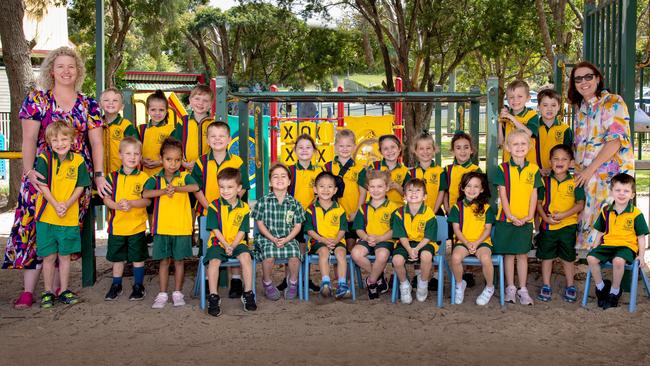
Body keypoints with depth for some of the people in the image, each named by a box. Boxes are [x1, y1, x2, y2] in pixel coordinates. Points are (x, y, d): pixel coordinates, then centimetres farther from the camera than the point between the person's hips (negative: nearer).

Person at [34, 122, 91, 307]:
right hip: (46, 216, -1)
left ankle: (64, 290, 25)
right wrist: (55, 204, -20)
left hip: (69, 217, 1)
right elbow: (42, 185, -9)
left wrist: (67, 204, -14)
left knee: (65, 255, 12)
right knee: (49, 256, 5)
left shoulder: (77, 160, -1)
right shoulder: (44, 159, -5)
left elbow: (80, 186, -1)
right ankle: (48, 292, 19)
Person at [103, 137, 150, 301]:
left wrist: (131, 203, -24)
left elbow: (147, 200, -10)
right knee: (117, 257, 15)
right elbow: (106, 198, 0)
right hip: (116, 226, 2)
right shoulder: (113, 176, 2)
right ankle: (116, 286, 30)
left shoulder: (143, 177, -4)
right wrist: (117, 206, -19)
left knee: (138, 257, 8)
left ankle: (138, 286, 22)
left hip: (137, 226, -2)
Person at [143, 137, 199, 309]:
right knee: (164, 261, 8)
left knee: (179, 260, 9)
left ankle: (177, 292, 21)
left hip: (182, 228, -1)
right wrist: (164, 191, -29)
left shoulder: (184, 177, 0)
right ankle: (162, 294, 17)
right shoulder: (155, 179, 2)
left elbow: (195, 187, -21)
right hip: (162, 228, 1)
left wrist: (176, 188, -34)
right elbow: (145, 194, -16)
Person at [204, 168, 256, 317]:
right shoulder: (214, 206, -2)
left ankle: (248, 294, -17)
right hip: (218, 242, -1)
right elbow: (215, 229, -5)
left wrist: (233, 246, -15)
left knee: (245, 256, -27)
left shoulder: (243, 208, 2)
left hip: (237, 243, 1)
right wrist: (225, 245, -17)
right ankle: (213, 297, -19)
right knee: (214, 261, -28)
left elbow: (242, 231, -1)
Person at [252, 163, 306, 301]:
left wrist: (286, 239, -10)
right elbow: (260, 223, 1)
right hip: (266, 238, -1)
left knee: (295, 254, -28)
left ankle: (293, 283, 3)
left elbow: (297, 225, 5)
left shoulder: (294, 203, 4)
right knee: (269, 254, -32)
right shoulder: (264, 201, 0)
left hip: (288, 238, 1)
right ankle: (267, 283, -1)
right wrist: (273, 239, -11)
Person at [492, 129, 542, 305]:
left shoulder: (533, 169, 3)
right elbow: (503, 194, -6)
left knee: (523, 255, 8)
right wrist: (510, 216, -13)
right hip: (506, 219, -1)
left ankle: (523, 289, 15)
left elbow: (534, 194, 2)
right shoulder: (503, 169, -3)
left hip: (525, 220, 1)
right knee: (508, 254, 7)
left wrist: (530, 215, -8)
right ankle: (510, 288, 18)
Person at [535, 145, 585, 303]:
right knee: (546, 257, 9)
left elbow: (580, 204, -5)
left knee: (568, 258, 10)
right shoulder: (545, 181, 0)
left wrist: (563, 215, -17)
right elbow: (538, 202, 2)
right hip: (547, 225, 1)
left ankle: (570, 286, 24)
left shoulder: (575, 182, -4)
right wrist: (546, 217, -14)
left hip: (568, 226, -1)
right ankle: (546, 287, 21)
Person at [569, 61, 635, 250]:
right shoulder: (580, 107, 16)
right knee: (587, 220, 4)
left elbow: (615, 140, -16)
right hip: (585, 176, 7)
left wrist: (589, 169, -18)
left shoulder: (613, 102, -7)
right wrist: (576, 168, 3)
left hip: (610, 175, -7)